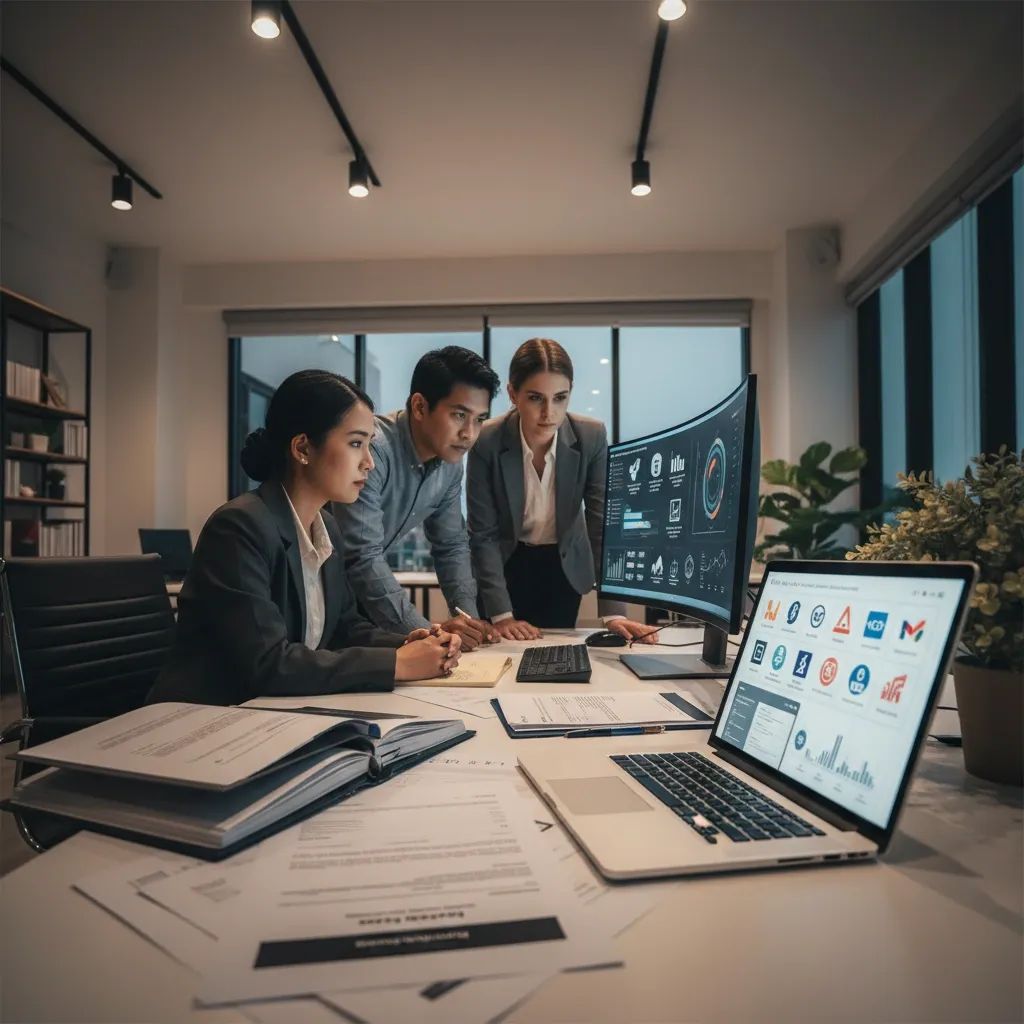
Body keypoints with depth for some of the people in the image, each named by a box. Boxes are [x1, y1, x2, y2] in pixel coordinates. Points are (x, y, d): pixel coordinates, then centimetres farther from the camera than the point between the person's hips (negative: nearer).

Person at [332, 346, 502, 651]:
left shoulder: (451, 463, -3)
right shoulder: (372, 450, -27)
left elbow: (451, 545, 4)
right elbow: (361, 559, -30)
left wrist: (468, 617, -9)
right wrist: (426, 632, -32)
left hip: (363, 588, 6)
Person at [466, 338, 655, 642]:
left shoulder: (592, 437, -20)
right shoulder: (486, 442, -24)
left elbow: (603, 522, -18)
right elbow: (483, 534, -19)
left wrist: (613, 611, -25)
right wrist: (501, 614, -24)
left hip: (565, 565, 2)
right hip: (507, 563, -1)